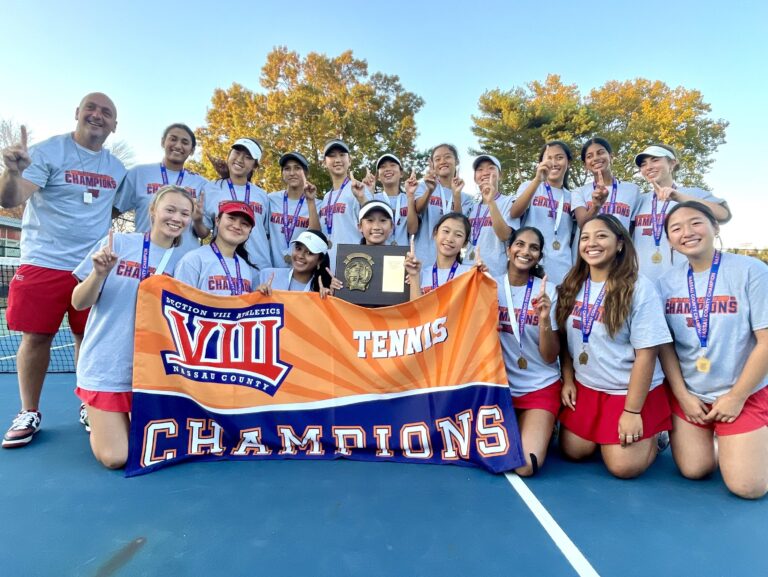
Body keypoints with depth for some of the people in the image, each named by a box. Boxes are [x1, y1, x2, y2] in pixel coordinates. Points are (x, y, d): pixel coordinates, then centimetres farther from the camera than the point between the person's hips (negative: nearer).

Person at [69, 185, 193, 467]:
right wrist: (99, 273, -24)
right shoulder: (118, 243, -6)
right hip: (105, 366, -2)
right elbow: (78, 303, -4)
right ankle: (100, 424, 30)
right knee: (115, 458, -1)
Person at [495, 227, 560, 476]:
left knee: (525, 466, -15)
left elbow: (551, 357, -7)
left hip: (540, 387, -1)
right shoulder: (491, 286, -2)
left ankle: (544, 427, 17)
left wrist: (544, 319, -26)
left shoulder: (547, 291, -6)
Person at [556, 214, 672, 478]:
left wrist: (632, 411, -17)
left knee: (622, 466, -5)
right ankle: (606, 431, 32)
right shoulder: (573, 287, 0)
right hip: (585, 387, 5)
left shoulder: (639, 288, -17)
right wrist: (568, 380, 1)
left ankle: (651, 435, 24)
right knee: (573, 451, 4)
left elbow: (646, 353, -17)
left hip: (630, 390, -4)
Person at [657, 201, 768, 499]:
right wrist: (683, 395, -6)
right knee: (694, 471, 6)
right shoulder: (666, 282, -4)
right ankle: (715, 441, 36)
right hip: (688, 394, 3)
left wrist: (735, 397, -12)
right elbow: (664, 345, -1)